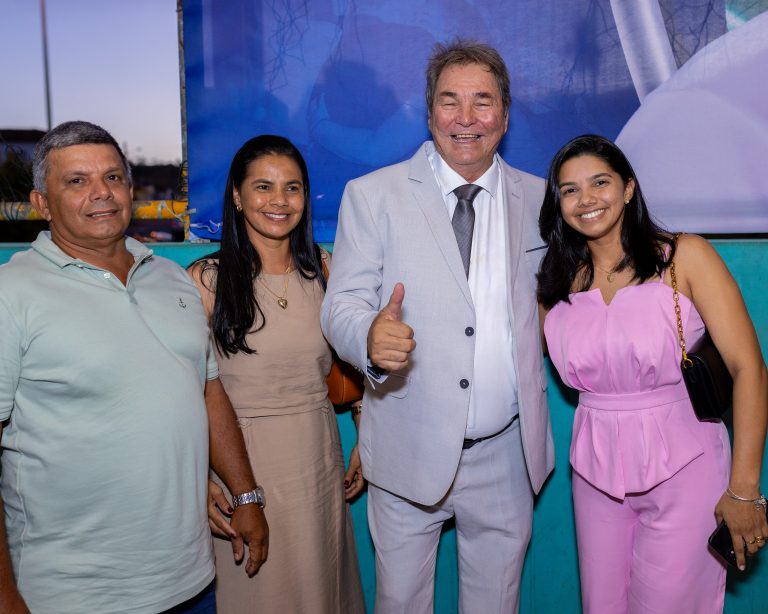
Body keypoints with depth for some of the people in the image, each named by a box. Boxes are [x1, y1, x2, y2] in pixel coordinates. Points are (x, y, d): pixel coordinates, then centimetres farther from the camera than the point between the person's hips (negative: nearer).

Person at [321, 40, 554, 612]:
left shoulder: (538, 199, 3)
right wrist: (371, 336, -31)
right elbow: (341, 305, -8)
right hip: (411, 450, -2)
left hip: (506, 453, 3)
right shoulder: (372, 195, -4)